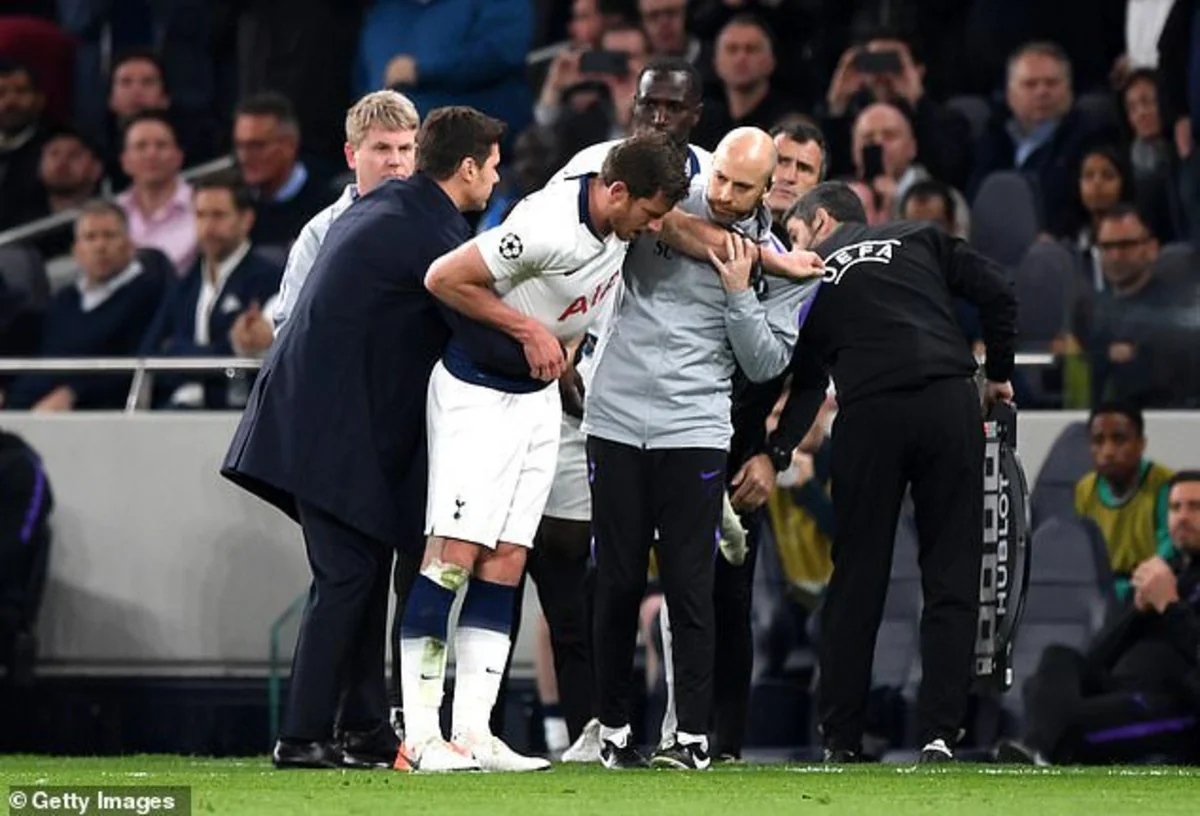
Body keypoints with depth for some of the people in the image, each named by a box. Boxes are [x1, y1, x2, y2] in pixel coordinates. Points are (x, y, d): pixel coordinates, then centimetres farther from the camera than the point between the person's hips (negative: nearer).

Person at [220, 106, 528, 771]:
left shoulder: (380, 207, 15)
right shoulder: (433, 235, -14)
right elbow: (492, 345, -18)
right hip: (335, 427, -10)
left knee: (364, 570, 13)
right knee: (347, 577, -7)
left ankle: (364, 728, 15)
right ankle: (302, 737, -7)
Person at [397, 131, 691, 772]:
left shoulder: (621, 220, -3)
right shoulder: (550, 227, -29)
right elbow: (444, 278, -22)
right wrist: (529, 329, -18)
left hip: (537, 395, 8)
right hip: (476, 393, -8)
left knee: (505, 563, 3)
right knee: (453, 554, -12)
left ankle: (474, 732, 1)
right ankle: (420, 736, -13)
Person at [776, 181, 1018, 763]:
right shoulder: (919, 239, 20)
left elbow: (806, 382, 7)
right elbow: (996, 293, 9)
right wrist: (998, 374, 20)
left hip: (869, 415, -1)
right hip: (950, 403, 1)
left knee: (856, 580, 9)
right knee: (951, 574, 4)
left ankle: (840, 739, 12)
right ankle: (940, 733, -3)